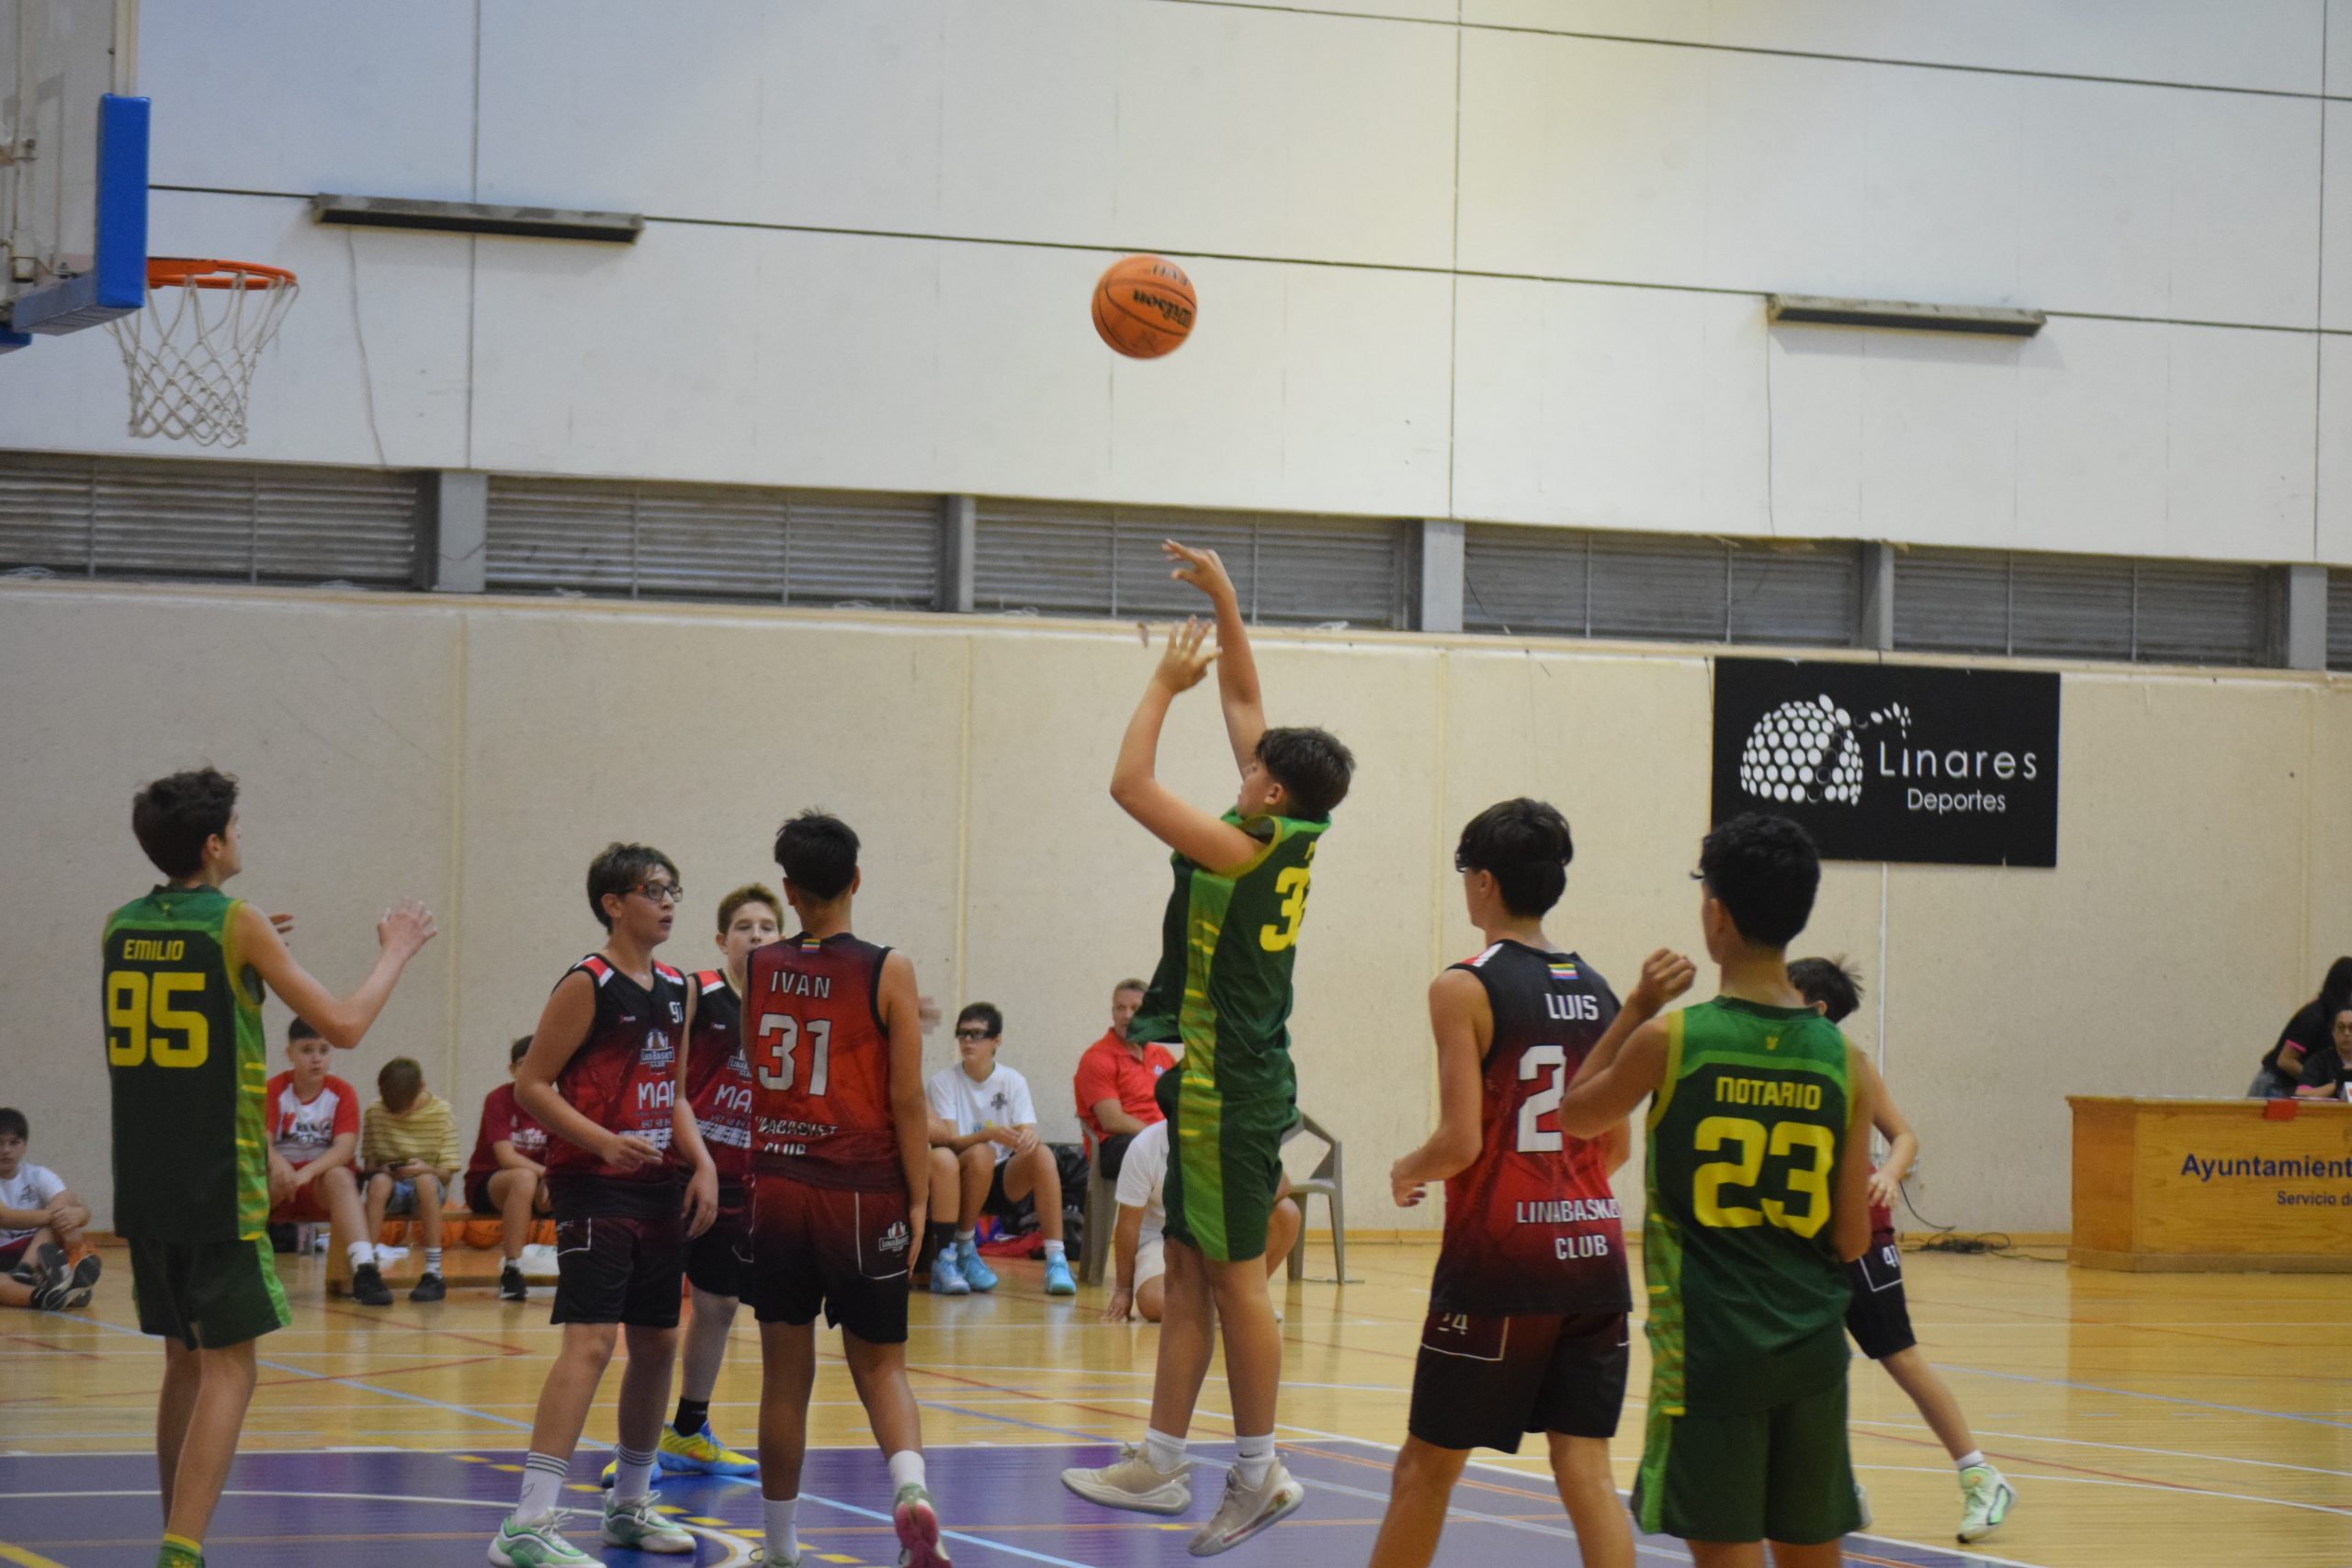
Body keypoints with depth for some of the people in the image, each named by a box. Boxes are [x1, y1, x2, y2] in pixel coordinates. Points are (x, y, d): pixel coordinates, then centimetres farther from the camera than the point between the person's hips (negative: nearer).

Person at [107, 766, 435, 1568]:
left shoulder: (121, 927, 8)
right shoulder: (237, 923, -9)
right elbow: (343, 1024, -8)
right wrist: (397, 951, 8)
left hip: (142, 1187, 7)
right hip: (218, 1186, -7)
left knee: (185, 1360, 17)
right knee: (228, 1368, -5)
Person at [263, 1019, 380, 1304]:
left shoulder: (342, 1092, -2)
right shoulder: (274, 1090, -1)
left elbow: (346, 1147, -16)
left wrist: (307, 1172, -35)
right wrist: (278, 1163, -40)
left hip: (323, 1178, 0)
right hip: (280, 1188, 0)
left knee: (341, 1177, -35)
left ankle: (364, 1270, -49)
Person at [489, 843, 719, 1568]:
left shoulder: (677, 991, 13)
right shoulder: (587, 987, -10)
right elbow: (530, 1085, -11)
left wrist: (702, 1162, 7)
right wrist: (603, 1141, -23)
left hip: (658, 1189, 8)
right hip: (593, 1188, -8)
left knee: (657, 1343, 13)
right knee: (591, 1341, -18)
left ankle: (630, 1506, 30)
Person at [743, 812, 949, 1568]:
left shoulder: (757, 969, 2)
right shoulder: (886, 973, -7)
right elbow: (908, 1099, -7)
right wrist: (918, 1199, -1)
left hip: (774, 1188, 2)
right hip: (863, 1194, -2)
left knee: (785, 1376, 9)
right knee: (879, 1364, 8)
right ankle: (910, 1484, -18)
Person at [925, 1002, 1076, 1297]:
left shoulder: (1013, 1081, 3)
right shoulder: (944, 1081, -3)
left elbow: (1028, 1130, -7)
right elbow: (949, 1140, -14)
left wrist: (1029, 1137, -33)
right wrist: (988, 1134, -33)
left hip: (1007, 1182, 2)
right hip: (963, 1180, -2)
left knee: (1042, 1154, -27)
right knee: (981, 1154, -35)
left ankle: (1056, 1260, -29)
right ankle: (964, 1251, -16)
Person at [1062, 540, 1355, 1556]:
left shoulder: (1241, 851, -18)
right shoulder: (1291, 836, 5)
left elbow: (1130, 784, -17)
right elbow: (1243, 700, 13)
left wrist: (1166, 682, -7)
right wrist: (1223, 600, 12)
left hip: (1228, 1093, -9)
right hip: (1227, 1086, 9)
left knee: (1234, 1280, -4)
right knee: (1188, 1276, 12)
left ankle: (1259, 1473, 1)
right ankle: (1161, 1464, 16)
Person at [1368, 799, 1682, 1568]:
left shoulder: (1465, 988, -8)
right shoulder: (1600, 993, 10)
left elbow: (1461, 1141, -14)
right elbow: (1618, 1145, 14)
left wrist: (1406, 1174, 5)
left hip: (1499, 1253, -5)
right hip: (1594, 1248, 5)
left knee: (1428, 1465, 7)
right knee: (1585, 1465, 2)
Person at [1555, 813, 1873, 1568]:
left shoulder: (1671, 1040, -9)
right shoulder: (1841, 1059, 0)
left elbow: (1573, 1116, 11)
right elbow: (1851, 1239, 3)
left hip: (1709, 1344, -3)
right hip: (1811, 1347, 4)